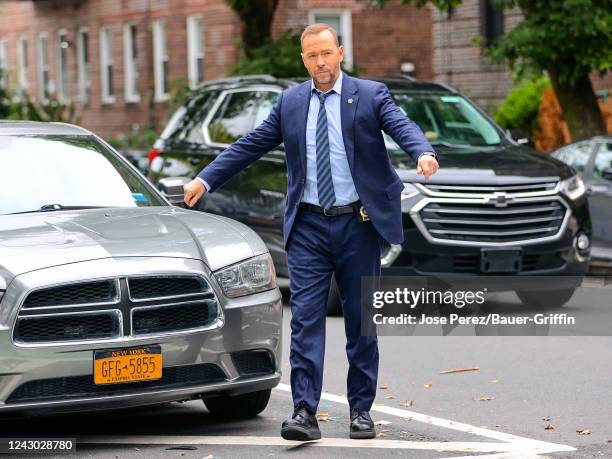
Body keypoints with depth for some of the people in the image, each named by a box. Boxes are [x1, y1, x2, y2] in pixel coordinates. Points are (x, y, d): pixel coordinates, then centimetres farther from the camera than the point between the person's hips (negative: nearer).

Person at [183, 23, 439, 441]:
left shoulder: (370, 94, 0)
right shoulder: (290, 102, 9)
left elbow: (402, 126, -16)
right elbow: (249, 146, 10)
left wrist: (424, 153, -37)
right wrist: (205, 180, 3)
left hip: (358, 223, -2)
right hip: (309, 225, 2)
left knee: (361, 320, 6)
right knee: (306, 319, -6)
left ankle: (361, 410, 16)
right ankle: (305, 412, -9)